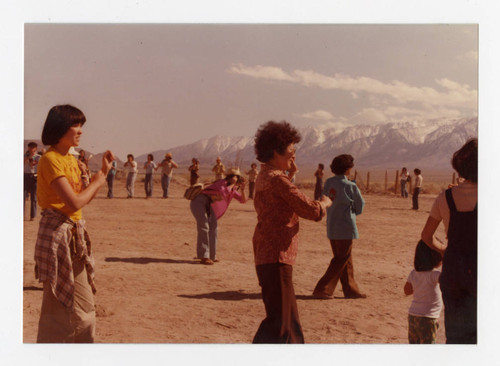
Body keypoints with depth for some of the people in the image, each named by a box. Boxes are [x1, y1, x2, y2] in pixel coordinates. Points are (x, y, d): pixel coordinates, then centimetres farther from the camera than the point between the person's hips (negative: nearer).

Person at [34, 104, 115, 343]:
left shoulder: (71, 159, 13)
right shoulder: (50, 160, -15)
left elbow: (85, 199, 17)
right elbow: (74, 203, -23)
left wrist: (104, 171, 10)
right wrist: (96, 182, -7)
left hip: (75, 233, 9)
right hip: (57, 232, -9)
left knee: (82, 303, 16)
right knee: (60, 303, -2)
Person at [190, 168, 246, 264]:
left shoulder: (233, 190, 15)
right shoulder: (223, 182, -10)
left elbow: (243, 200, 12)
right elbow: (223, 193, -30)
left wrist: (242, 190, -4)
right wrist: (232, 185, -18)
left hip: (208, 205, 9)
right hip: (199, 201, -9)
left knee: (213, 227, 7)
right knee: (204, 227, -19)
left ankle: (211, 256, 15)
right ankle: (204, 257, -22)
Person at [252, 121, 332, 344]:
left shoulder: (264, 176, 13)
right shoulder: (276, 179, -17)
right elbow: (309, 210, -18)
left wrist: (290, 174, 16)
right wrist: (325, 203, 5)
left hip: (267, 254, 10)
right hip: (276, 257, -10)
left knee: (289, 317, 20)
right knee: (279, 320, -8)